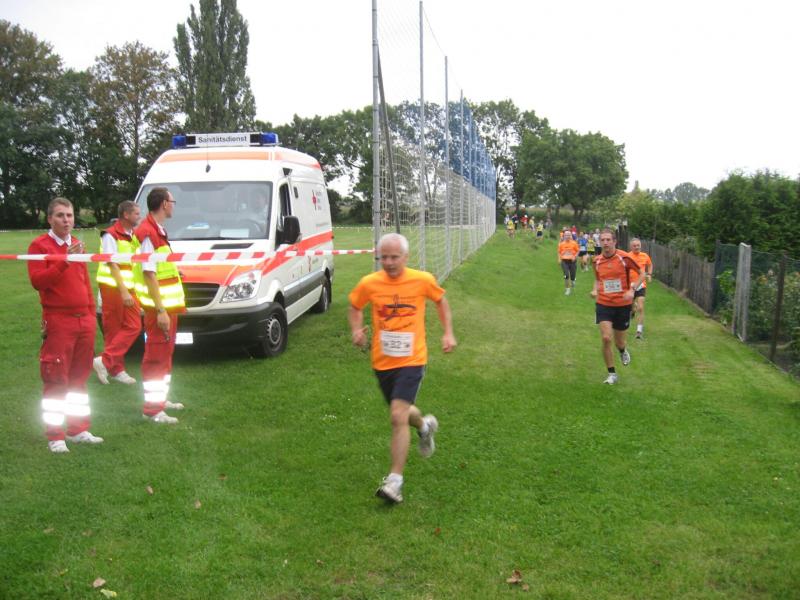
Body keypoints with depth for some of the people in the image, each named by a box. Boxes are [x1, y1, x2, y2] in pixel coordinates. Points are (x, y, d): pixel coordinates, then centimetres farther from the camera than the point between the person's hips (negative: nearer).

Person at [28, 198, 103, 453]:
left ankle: (78, 430, 21)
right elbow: (37, 280, -16)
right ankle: (55, 437, 4)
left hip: (84, 320, 6)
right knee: (56, 380, -3)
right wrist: (64, 261, -24)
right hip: (58, 321, -6)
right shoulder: (39, 245, -3)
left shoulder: (76, 245, 16)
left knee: (80, 377, 11)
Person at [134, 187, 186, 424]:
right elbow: (149, 273, -22)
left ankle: (161, 398, 30)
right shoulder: (148, 232, -18)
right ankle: (152, 409, 0)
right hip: (159, 308, -10)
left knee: (165, 353, 18)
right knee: (156, 356, -5)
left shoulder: (157, 230, 14)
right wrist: (160, 310, -24)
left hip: (168, 306, 10)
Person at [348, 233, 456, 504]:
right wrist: (356, 330, -8)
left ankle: (395, 479, -7)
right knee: (402, 413, 21)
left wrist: (448, 333, 6)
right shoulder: (369, 283, -7)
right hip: (382, 362, 3)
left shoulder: (422, 280, -8)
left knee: (398, 416, -17)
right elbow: (354, 307, 11)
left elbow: (440, 300, 12)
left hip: (412, 360, -3)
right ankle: (424, 425, 57)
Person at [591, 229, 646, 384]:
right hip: (603, 304, 2)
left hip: (623, 305, -2)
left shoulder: (624, 258, -11)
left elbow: (641, 274, -1)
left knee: (619, 342, 9)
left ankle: (623, 351, 49)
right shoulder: (597, 261, 0)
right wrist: (595, 290, -2)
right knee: (606, 338, -13)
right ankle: (612, 374, 4)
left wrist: (632, 289, -16)